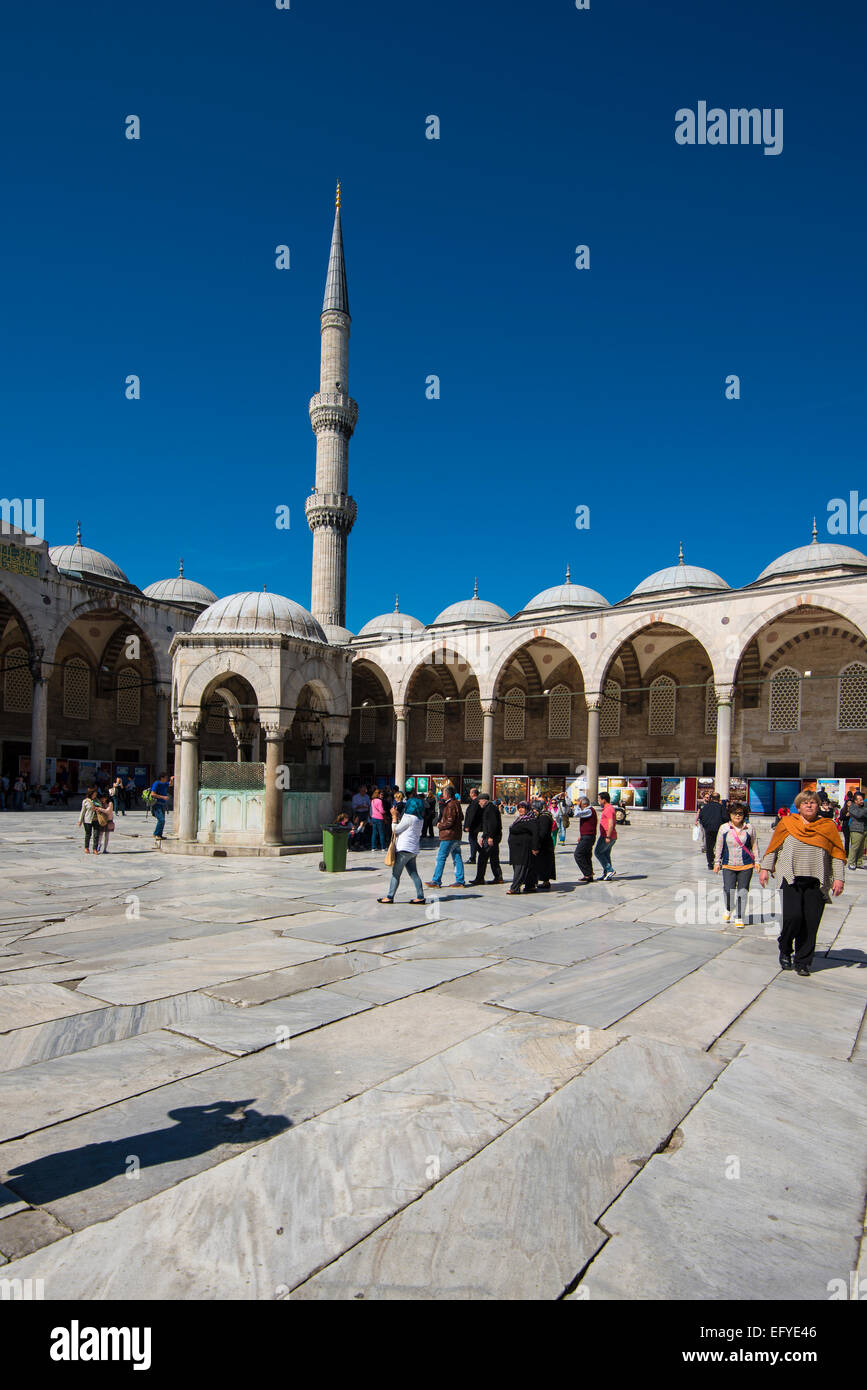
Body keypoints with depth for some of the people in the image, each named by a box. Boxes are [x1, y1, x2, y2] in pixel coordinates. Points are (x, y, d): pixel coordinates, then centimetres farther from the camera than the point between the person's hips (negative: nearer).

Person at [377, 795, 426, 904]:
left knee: (395, 874, -1)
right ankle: (420, 897, 7)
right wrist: (398, 815, 17)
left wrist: (394, 816, -1)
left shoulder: (409, 817, -15)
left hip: (404, 849, -8)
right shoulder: (420, 819, 11)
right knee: (414, 874, 10)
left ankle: (390, 897, 4)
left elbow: (396, 830, -9)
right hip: (413, 850, 9)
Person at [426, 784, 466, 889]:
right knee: (457, 857, 9)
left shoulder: (450, 805, -16)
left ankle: (436, 881, 0)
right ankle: (460, 881, 10)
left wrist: (440, 826, -5)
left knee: (441, 857, -3)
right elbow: (461, 817, 21)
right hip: (456, 835, 10)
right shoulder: (456, 803, 13)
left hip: (449, 835, -10)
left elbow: (450, 822, -21)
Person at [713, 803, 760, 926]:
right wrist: (717, 862, 10)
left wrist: (757, 861, 10)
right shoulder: (724, 828, 2)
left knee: (743, 891, 3)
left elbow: (754, 846, 10)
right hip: (728, 866, 0)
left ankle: (739, 917, 18)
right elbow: (719, 846, 10)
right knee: (728, 890, -10)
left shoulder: (749, 828, 1)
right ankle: (728, 910, 21)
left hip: (746, 866, 0)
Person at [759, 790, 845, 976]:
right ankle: (785, 951, 14)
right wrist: (765, 868, 8)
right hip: (791, 879, -1)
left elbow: (837, 854, 9)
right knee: (793, 916, -13)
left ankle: (802, 962, 15)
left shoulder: (829, 827, 8)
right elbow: (773, 848, 13)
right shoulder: (786, 824, 6)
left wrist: (839, 878, 1)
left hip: (816, 883, 1)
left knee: (810, 924, 0)